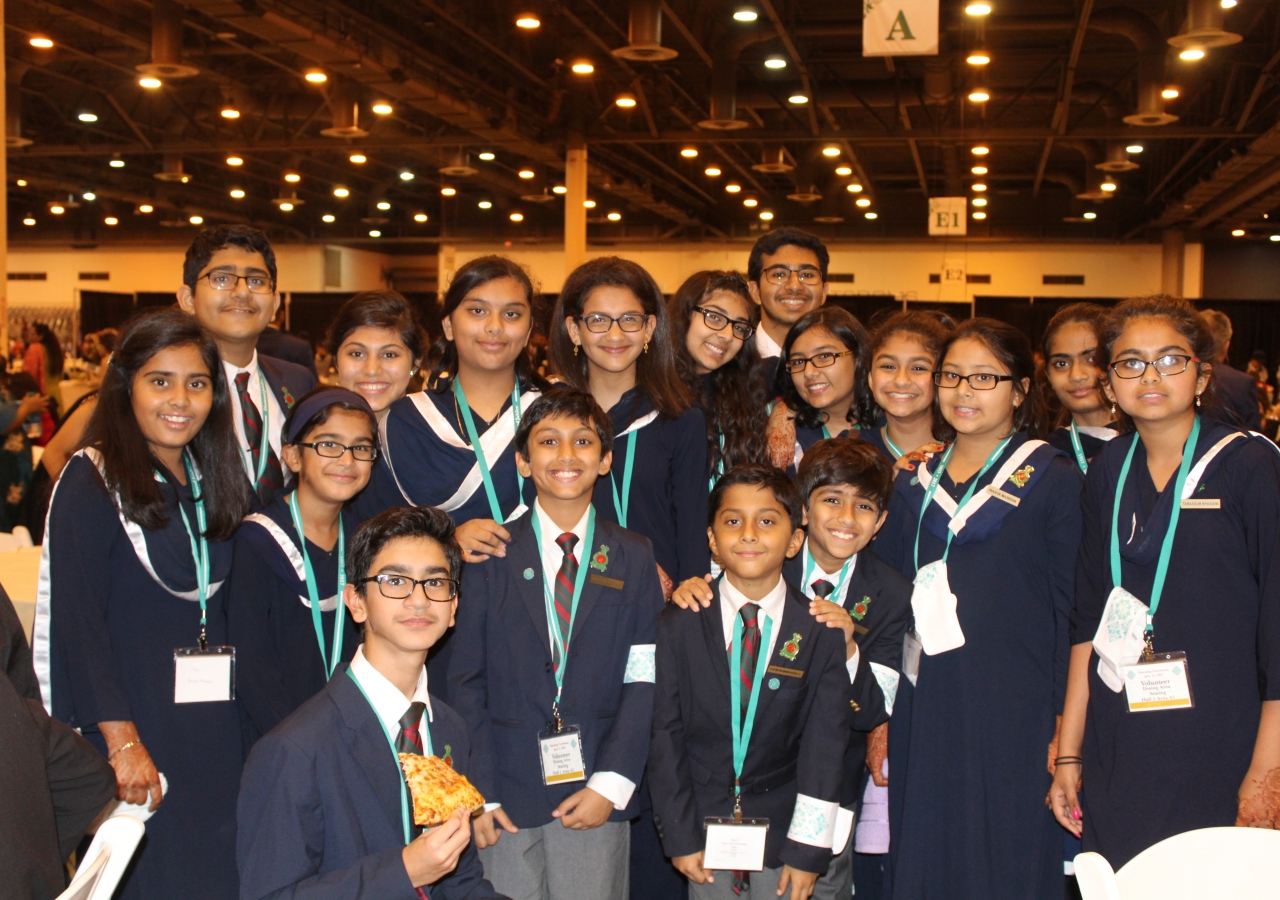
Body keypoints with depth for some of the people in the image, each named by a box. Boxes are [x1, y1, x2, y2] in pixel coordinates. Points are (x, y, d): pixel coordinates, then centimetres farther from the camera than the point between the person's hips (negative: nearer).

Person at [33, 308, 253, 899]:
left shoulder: (212, 480, 10)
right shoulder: (94, 480, -8)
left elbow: (217, 604, 11)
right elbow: (76, 620, -14)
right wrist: (122, 741, -18)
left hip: (211, 718, 6)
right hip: (129, 723, -6)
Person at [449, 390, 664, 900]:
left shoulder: (634, 559, 6)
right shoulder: (490, 556, 3)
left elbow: (644, 680, 0)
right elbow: (466, 681, 1)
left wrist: (611, 784, -9)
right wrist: (479, 794, -7)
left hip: (595, 792, 1)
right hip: (509, 797, 0)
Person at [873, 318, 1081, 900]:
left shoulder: (1053, 481, -1)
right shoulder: (914, 482, 11)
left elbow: (1072, 610, -4)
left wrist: (1065, 728, -9)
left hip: (1015, 715, -4)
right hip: (927, 715, 4)